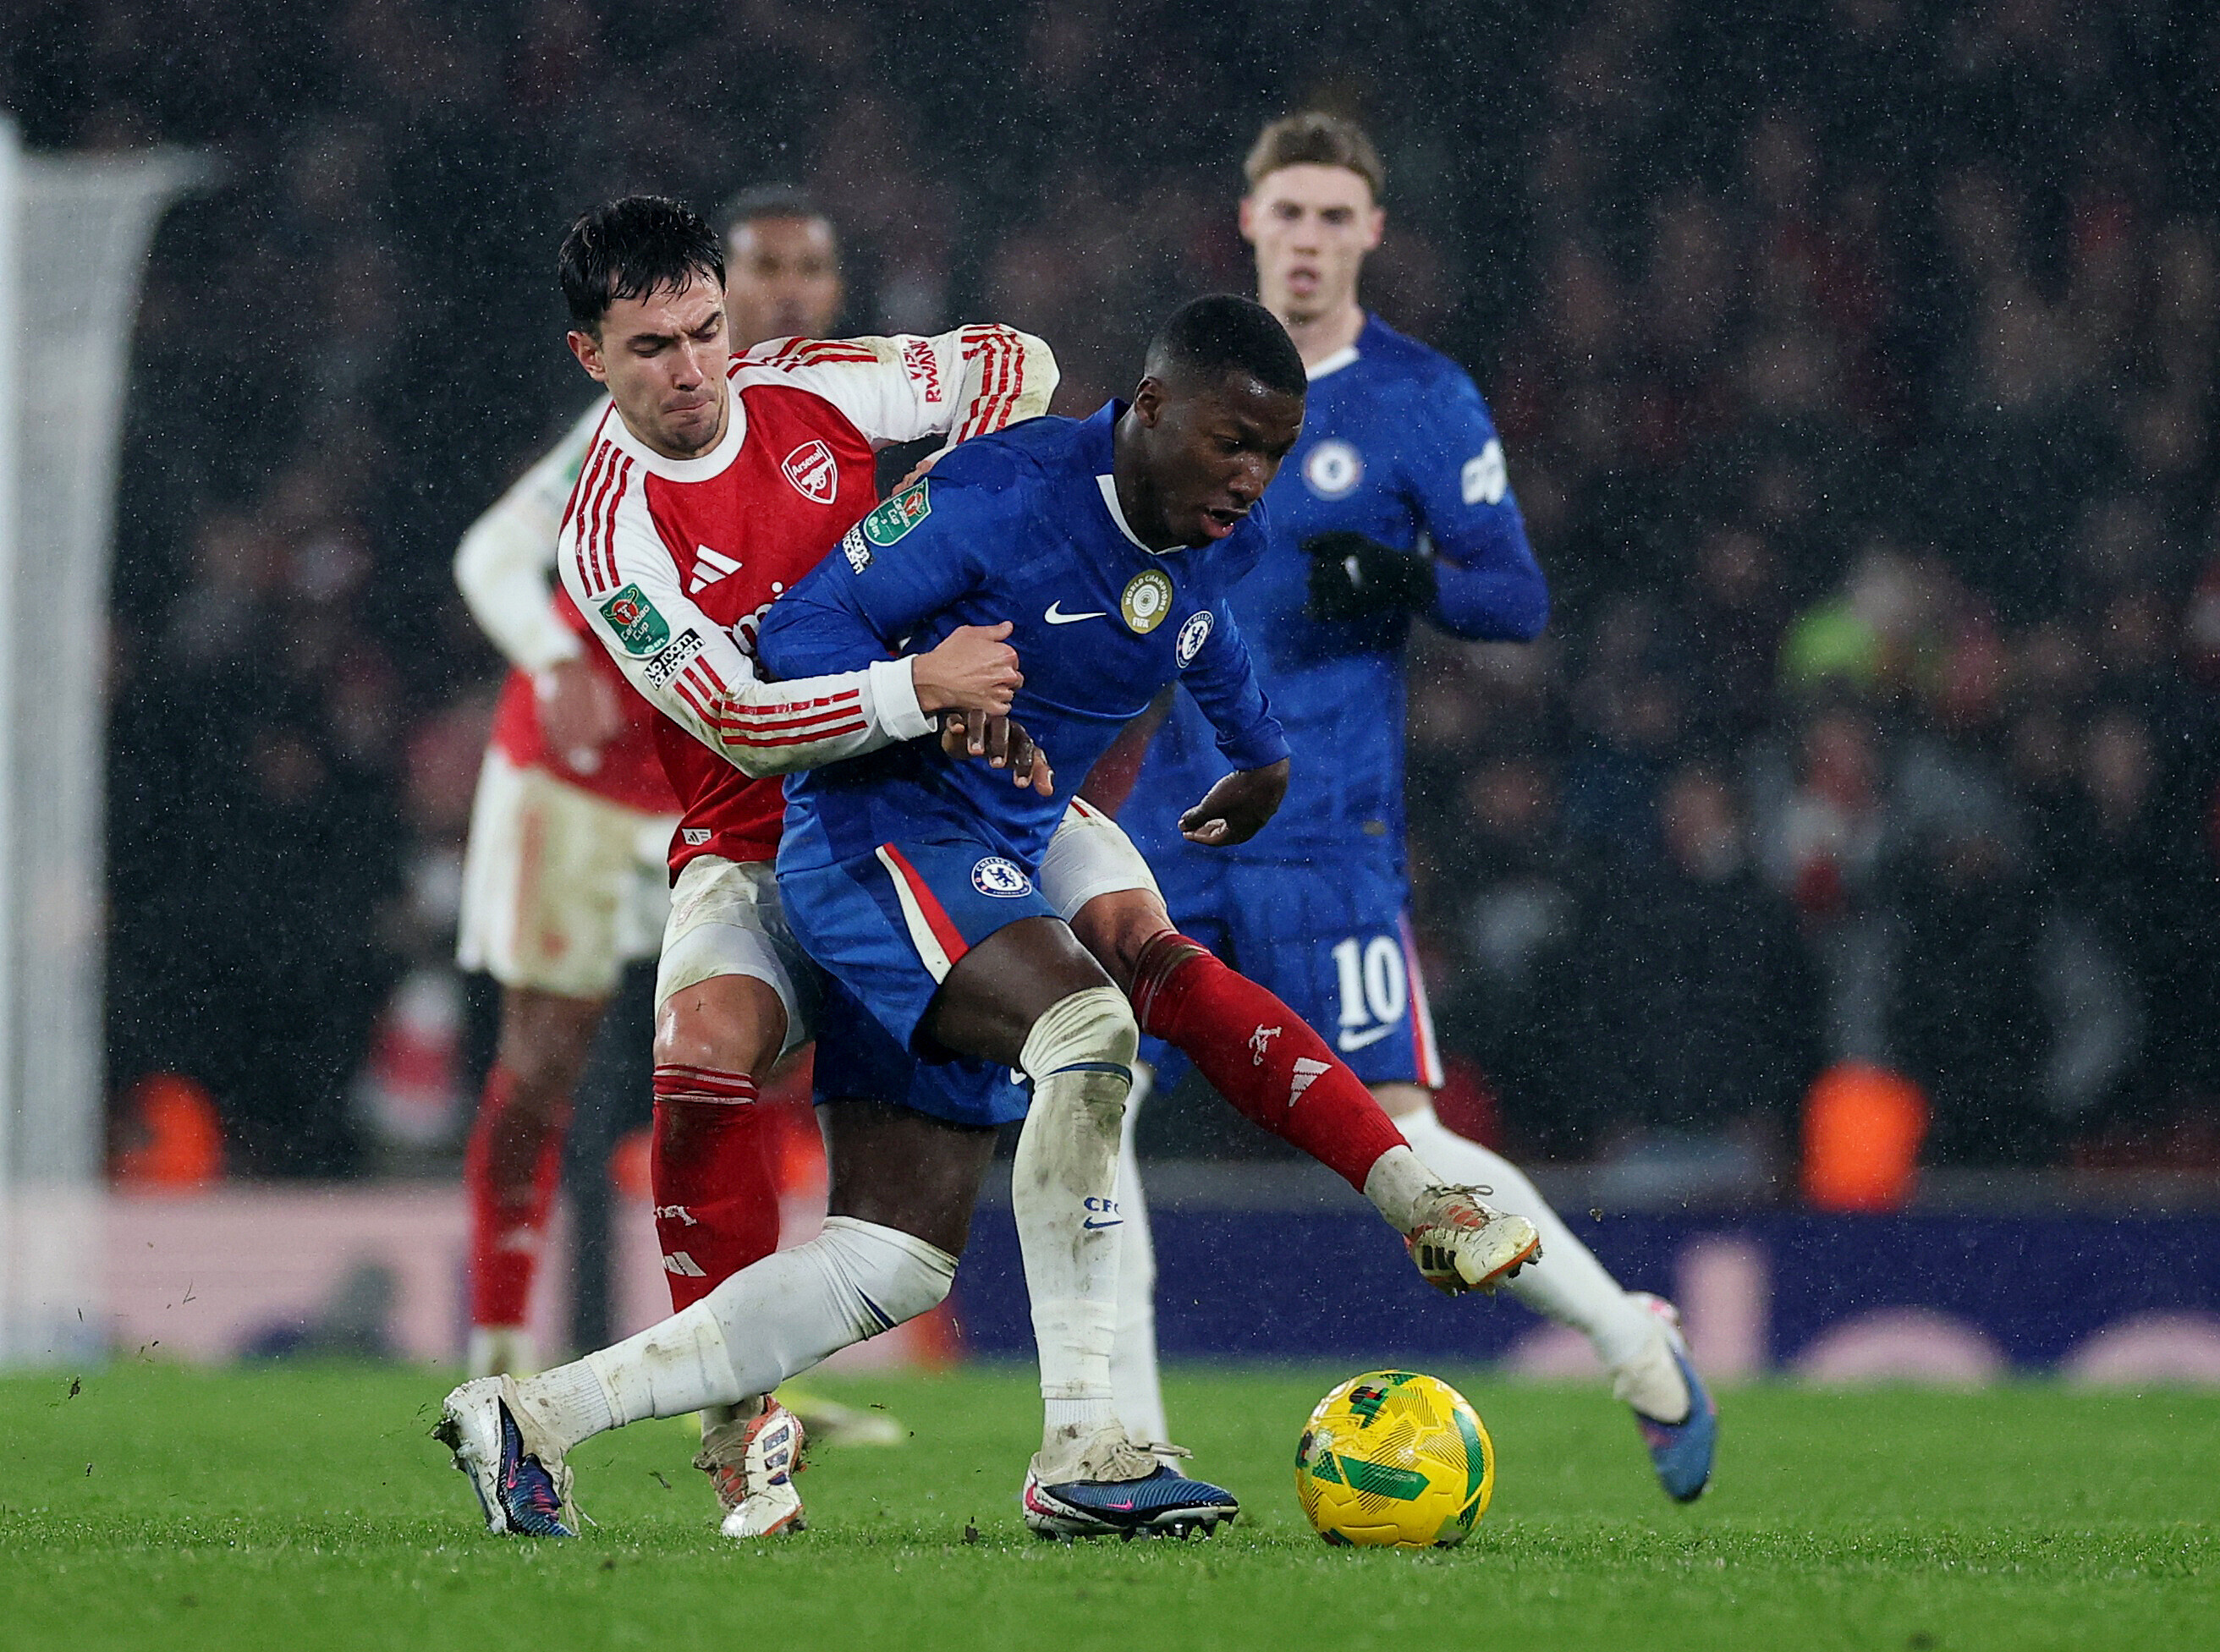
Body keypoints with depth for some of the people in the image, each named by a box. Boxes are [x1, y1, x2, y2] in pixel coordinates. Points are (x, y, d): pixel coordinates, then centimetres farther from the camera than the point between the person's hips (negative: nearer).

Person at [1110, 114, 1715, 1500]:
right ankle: (1131, 1450, 0)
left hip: (1327, 828, -5)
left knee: (1396, 1140, -10)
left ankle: (1639, 1345, 10)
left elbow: (1520, 600, -6)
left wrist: (1412, 578, -25)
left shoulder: (1422, 400, -3)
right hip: (1176, 814, 5)